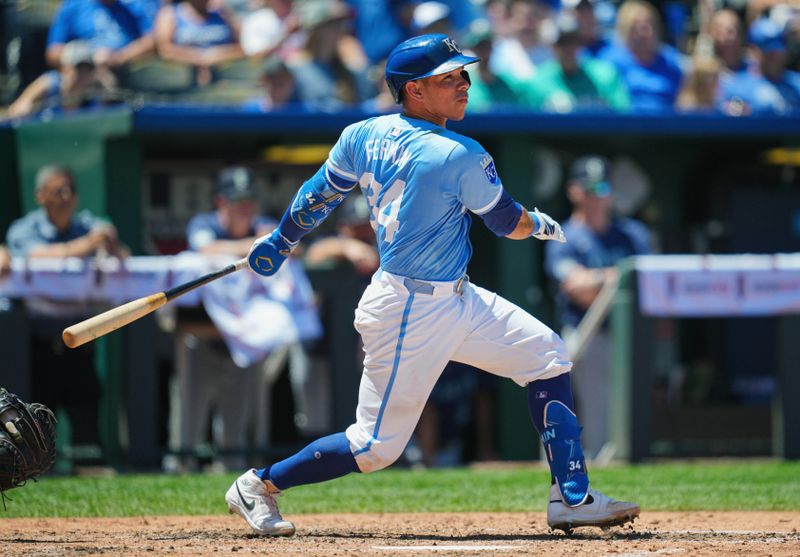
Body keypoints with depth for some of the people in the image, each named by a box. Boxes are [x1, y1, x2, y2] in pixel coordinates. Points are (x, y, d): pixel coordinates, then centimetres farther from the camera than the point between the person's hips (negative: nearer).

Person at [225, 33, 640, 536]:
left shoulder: (363, 136, 0)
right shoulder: (462, 158, -20)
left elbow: (317, 198, 13)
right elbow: (510, 225, -6)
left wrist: (280, 242, 30)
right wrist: (544, 226, 16)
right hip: (411, 315, -9)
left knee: (548, 356, 8)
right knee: (376, 447, 0)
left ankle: (573, 499, 6)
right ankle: (259, 486, 16)